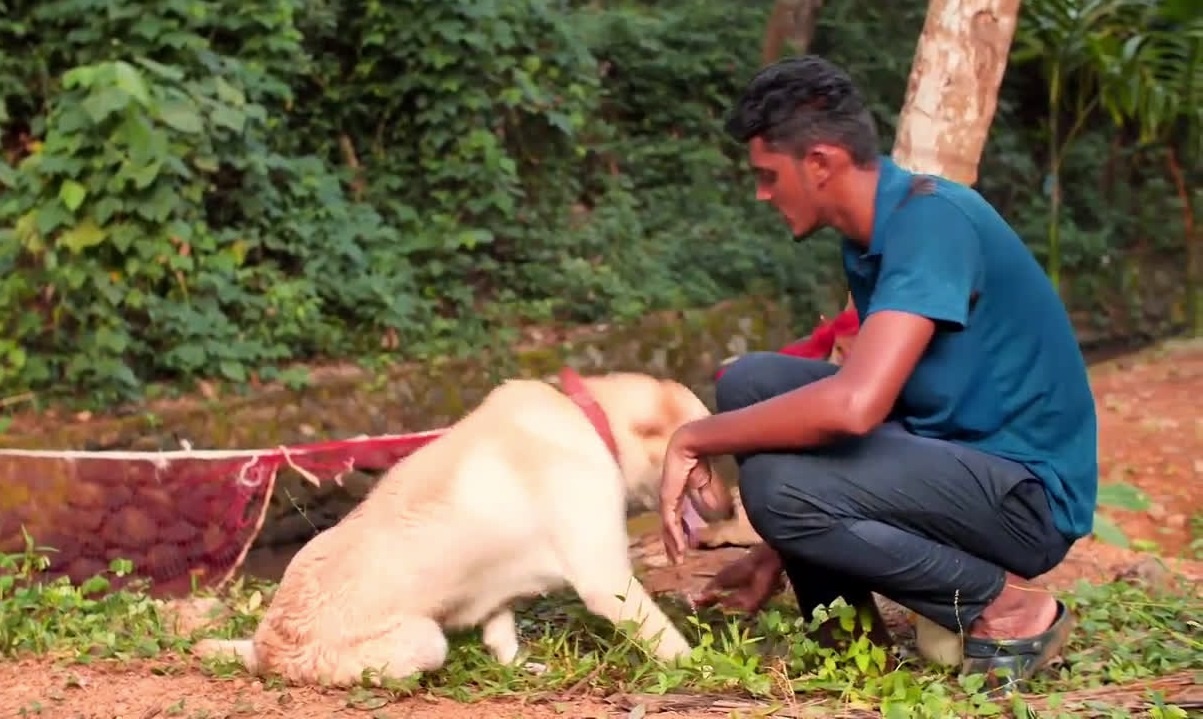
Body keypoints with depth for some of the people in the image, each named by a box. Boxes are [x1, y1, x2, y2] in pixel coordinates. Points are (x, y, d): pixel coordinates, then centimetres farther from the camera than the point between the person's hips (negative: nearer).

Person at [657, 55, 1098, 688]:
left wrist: (693, 440, -21)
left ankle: (1005, 608, -8)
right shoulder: (870, 238, 8)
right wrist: (777, 556, 14)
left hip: (1026, 495, -9)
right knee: (750, 385, 1)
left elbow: (854, 404, -34)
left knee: (776, 482, -26)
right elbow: (867, 399, 16)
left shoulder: (930, 218, -21)